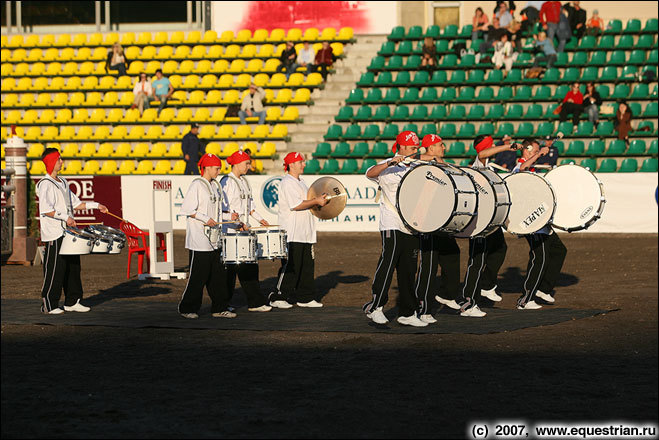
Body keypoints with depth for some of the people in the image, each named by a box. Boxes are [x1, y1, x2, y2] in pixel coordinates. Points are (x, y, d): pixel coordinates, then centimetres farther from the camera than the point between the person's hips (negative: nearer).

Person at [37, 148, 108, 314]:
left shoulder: (62, 182, 17)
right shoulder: (45, 184, -11)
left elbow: (75, 204, 23)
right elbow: (45, 209, -22)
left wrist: (96, 206, 15)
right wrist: (66, 218, -25)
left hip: (67, 232, 9)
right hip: (54, 233, -9)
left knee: (73, 266, 11)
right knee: (55, 269, -6)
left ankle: (72, 302, 19)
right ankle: (49, 305, 0)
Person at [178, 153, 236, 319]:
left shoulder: (214, 186, 15)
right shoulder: (197, 185, -11)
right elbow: (186, 209, -16)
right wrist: (206, 219, -19)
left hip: (213, 240, 8)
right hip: (199, 240, -8)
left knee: (218, 274, 7)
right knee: (198, 276, -4)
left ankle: (219, 308, 13)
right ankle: (187, 309, 6)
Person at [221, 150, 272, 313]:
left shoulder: (243, 181, 15)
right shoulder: (227, 182, -11)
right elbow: (225, 208, -17)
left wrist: (259, 218, 14)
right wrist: (239, 224, -22)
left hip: (244, 229, 8)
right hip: (230, 230, -8)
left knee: (251, 265, 5)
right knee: (230, 267, -2)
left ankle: (255, 303, 6)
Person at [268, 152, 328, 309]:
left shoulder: (300, 183, 20)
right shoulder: (287, 183, -11)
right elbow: (296, 205, -21)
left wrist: (319, 201, 10)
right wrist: (316, 201, -18)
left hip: (305, 234, 10)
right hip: (292, 235, -10)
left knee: (307, 266, 9)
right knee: (290, 267, -8)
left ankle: (305, 298, 15)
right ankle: (278, 297, -1)